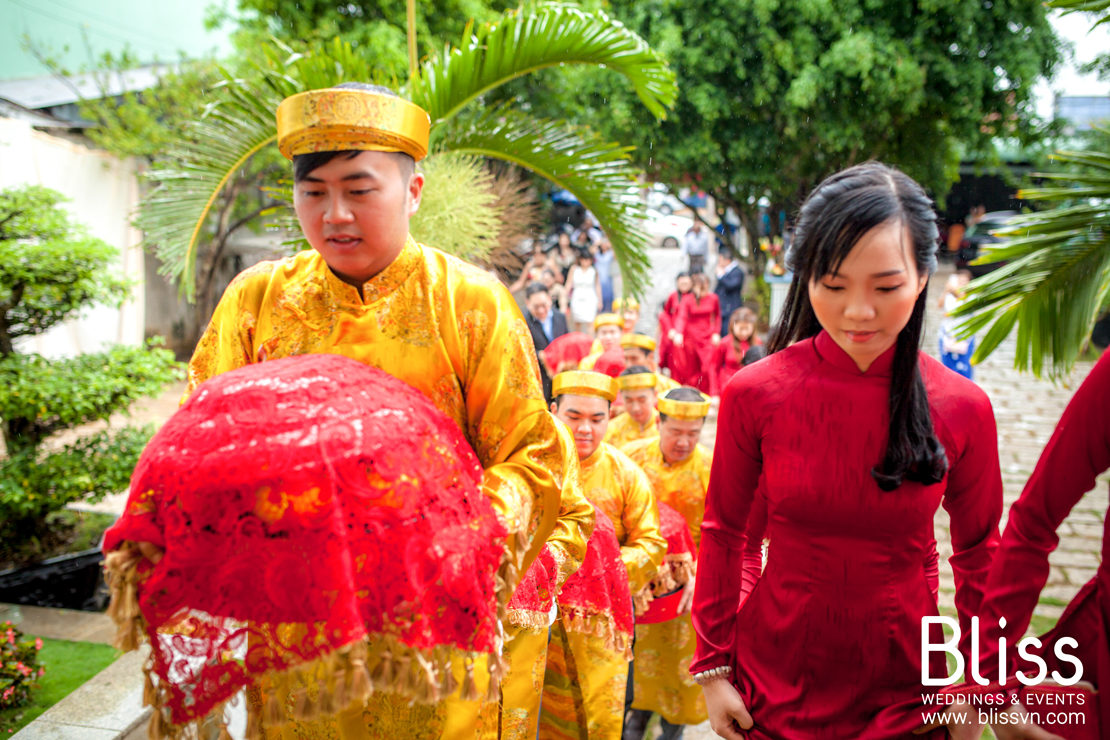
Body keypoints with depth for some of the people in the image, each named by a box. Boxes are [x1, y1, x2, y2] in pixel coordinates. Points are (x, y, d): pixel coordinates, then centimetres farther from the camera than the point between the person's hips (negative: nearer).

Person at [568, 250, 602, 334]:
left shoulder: (594, 271, -1)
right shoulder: (574, 269, 1)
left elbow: (597, 286, 7)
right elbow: (569, 284, 6)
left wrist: (599, 300, 10)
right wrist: (565, 296, 3)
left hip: (590, 298, -2)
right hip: (577, 298, 2)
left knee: (590, 322, -12)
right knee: (577, 322, 9)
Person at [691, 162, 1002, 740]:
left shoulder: (963, 410, -10)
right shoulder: (754, 395, -13)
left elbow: (978, 552, 2)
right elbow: (723, 534, -3)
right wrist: (713, 668, -1)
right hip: (774, 687, 0)